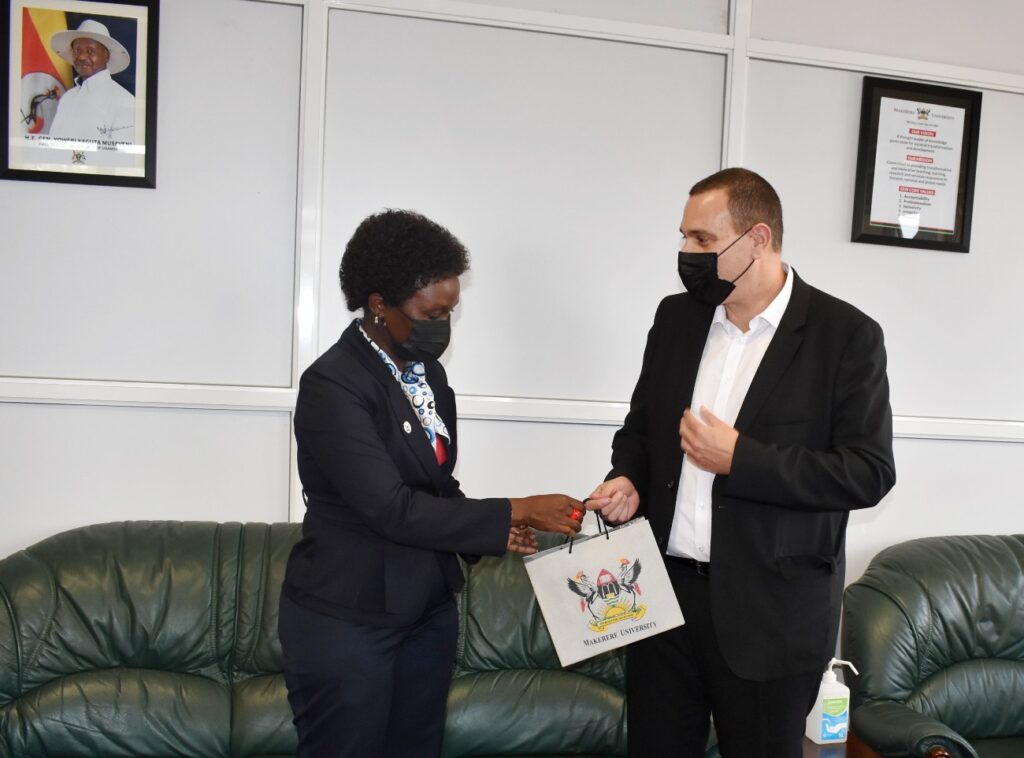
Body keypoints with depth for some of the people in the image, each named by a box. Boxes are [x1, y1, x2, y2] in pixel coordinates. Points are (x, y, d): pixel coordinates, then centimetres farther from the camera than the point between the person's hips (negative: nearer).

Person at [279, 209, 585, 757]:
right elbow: (392, 508, -25)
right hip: (347, 619, -7)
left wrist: (494, 533, -4)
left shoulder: (428, 372, 6)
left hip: (428, 611, 7)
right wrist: (514, 512, -21)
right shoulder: (332, 384, -19)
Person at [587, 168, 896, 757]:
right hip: (664, 589, 4)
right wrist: (629, 478, -4)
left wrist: (738, 459, -19)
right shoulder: (676, 316, 6)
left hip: (771, 611, -4)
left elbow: (869, 472, -13)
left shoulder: (847, 335, -8)